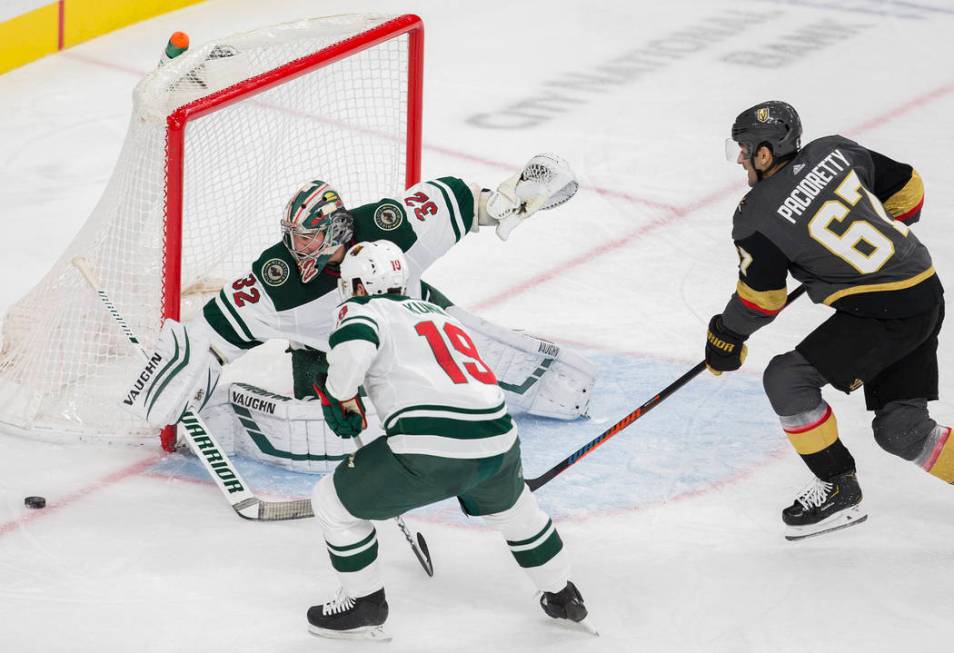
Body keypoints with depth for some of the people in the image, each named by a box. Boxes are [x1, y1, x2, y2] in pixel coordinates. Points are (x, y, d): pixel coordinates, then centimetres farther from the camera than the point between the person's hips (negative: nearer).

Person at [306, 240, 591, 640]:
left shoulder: (362, 309, 8)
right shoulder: (435, 312, 30)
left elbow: (355, 341, -16)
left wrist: (340, 396, 1)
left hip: (431, 448, -7)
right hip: (497, 440, 7)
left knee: (333, 501, 14)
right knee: (512, 510, 39)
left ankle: (364, 606, 22)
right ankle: (562, 597, 49)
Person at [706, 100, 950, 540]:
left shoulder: (757, 217, -12)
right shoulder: (836, 152, 5)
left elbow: (760, 301, -2)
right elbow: (907, 189, 14)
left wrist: (725, 338, 16)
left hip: (883, 312, -8)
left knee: (788, 379, -5)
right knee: (900, 429, 13)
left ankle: (838, 490, 4)